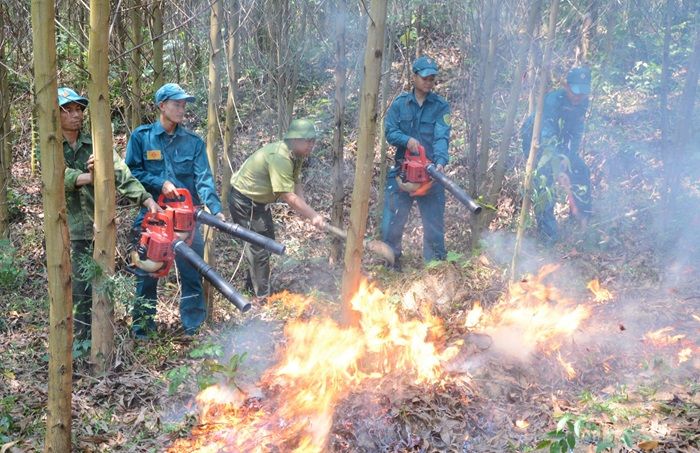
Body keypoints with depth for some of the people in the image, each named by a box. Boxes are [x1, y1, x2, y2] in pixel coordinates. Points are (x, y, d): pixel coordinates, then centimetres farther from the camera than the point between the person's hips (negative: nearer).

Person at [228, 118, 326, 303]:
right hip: (244, 200, -10)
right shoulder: (279, 157, -33)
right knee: (259, 246, -6)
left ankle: (253, 283, 36)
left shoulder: (295, 155, -2)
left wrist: (304, 209, -14)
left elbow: (295, 184, 2)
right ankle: (262, 295, 6)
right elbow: (287, 196, -33)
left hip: (259, 200, 10)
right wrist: (312, 215, -28)